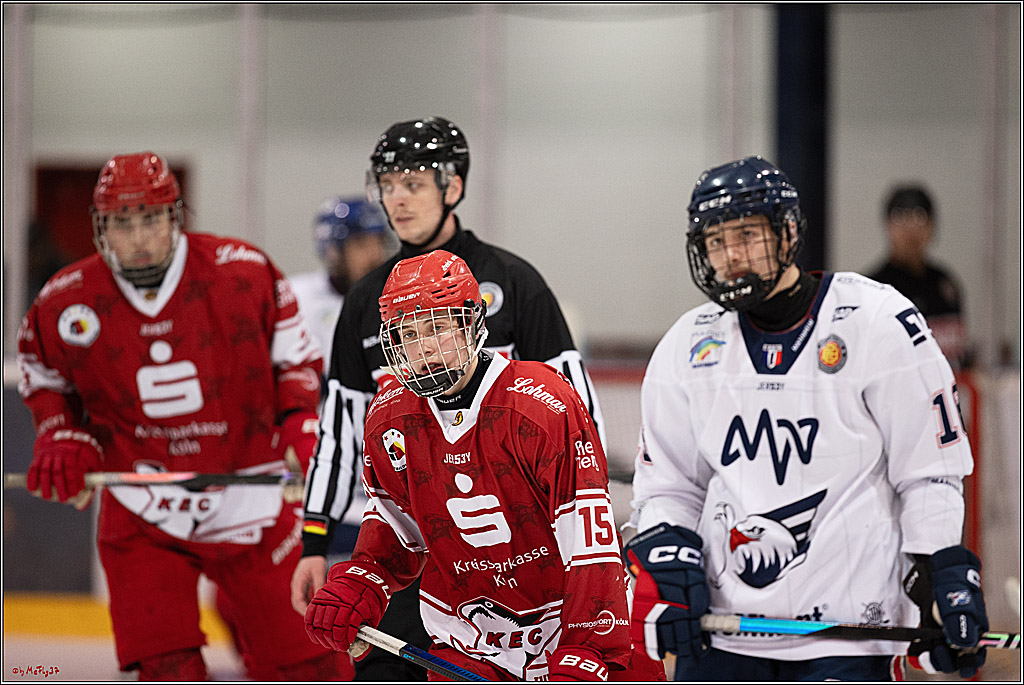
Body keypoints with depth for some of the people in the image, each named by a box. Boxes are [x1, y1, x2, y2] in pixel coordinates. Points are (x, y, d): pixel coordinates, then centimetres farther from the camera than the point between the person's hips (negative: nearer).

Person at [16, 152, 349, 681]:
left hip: (249, 496, 0)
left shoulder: (244, 273, -9)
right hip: (140, 513, 0)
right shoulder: (64, 304, -6)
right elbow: (45, 381, 13)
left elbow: (295, 359, 4)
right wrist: (62, 439, -4)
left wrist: (301, 421, -13)